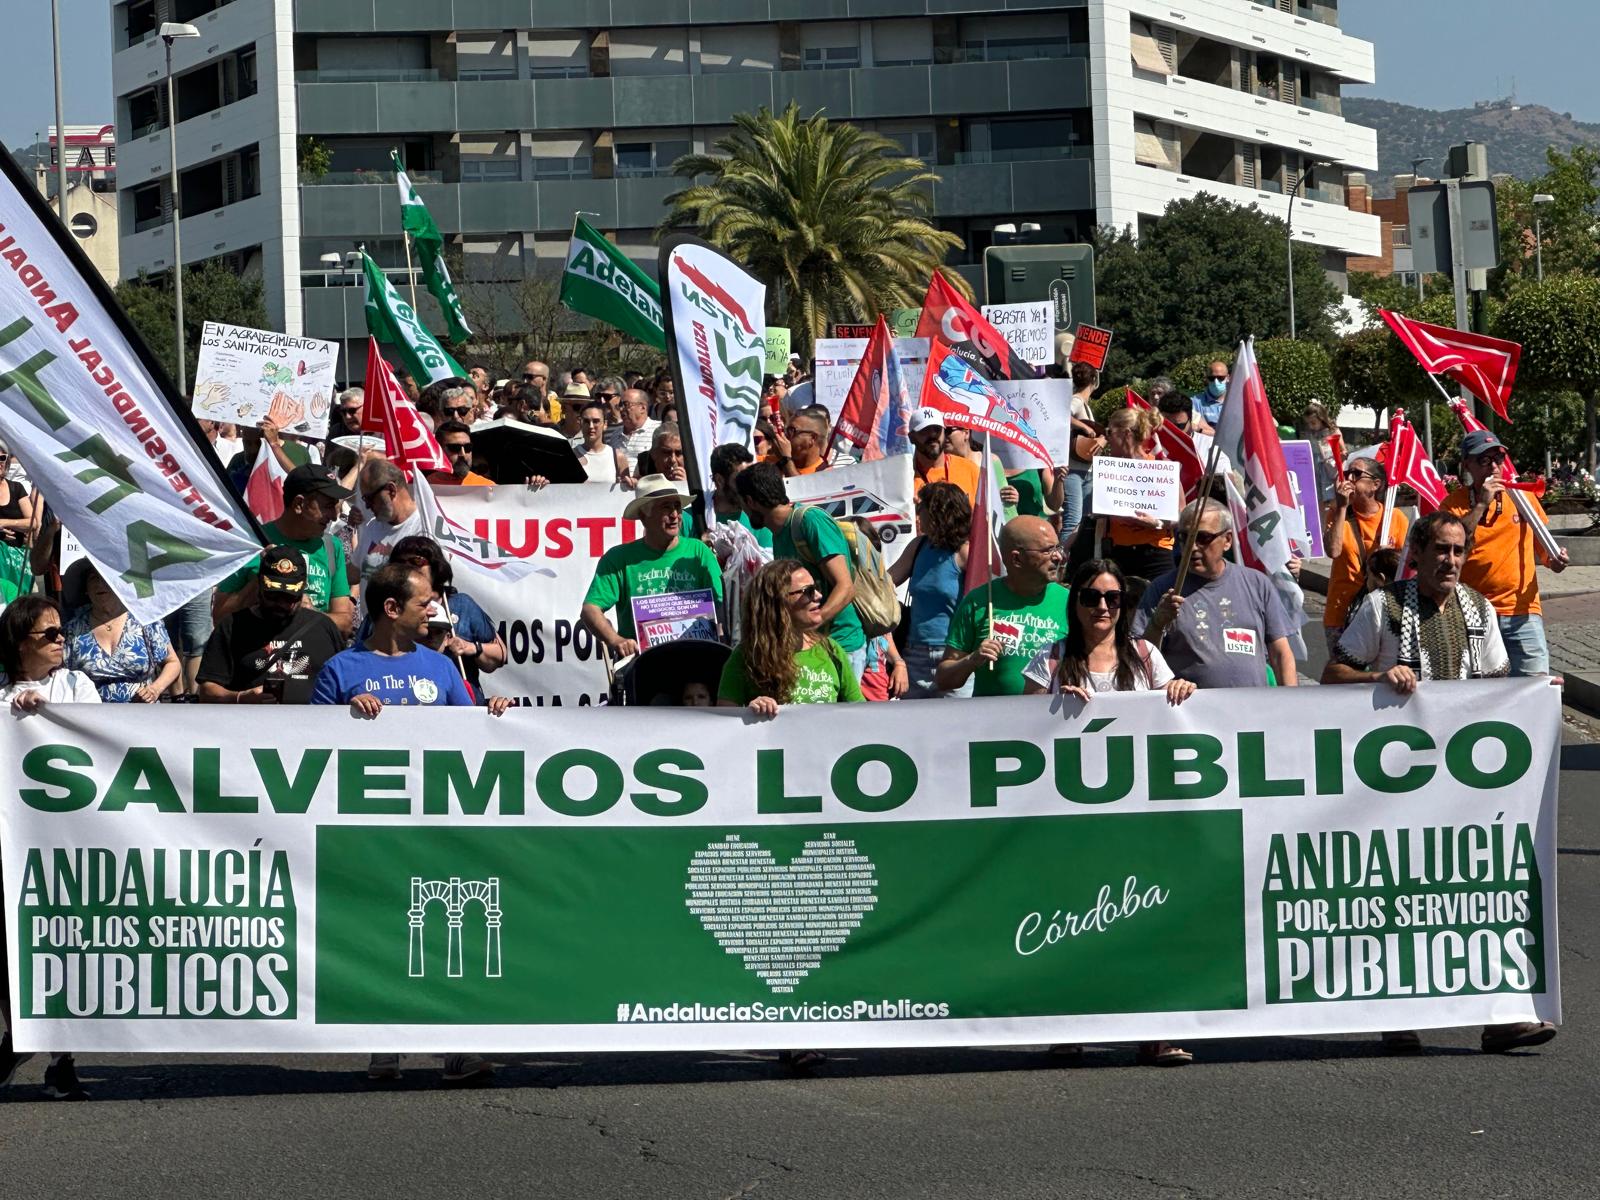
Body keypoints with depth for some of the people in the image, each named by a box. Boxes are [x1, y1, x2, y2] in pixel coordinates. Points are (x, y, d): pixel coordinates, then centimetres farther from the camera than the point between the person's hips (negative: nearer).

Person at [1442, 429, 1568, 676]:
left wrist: (1553, 560, -1)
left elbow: (1540, 544, 21)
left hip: (1522, 611, 1)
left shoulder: (1522, 496, 9)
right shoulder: (1454, 503, 0)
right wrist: (1481, 505, -18)